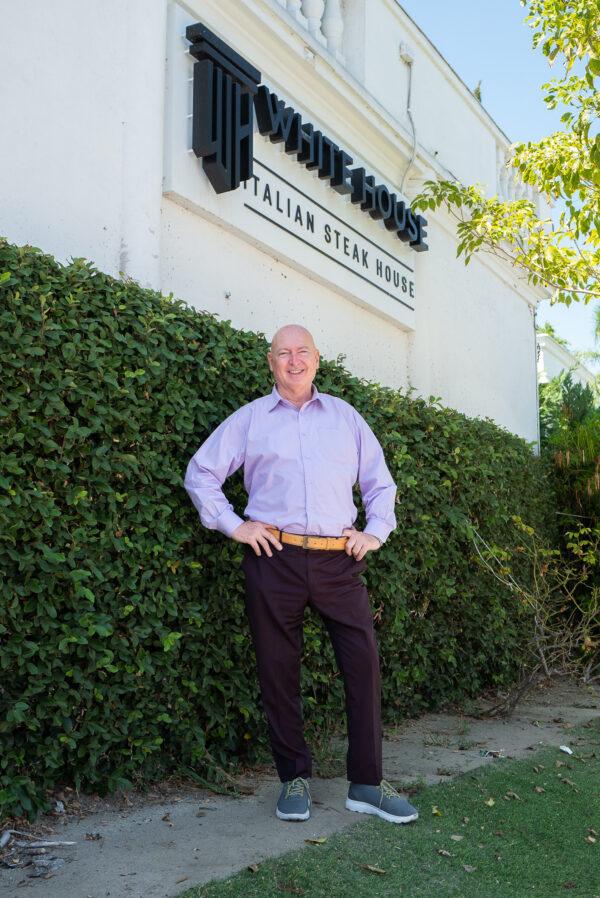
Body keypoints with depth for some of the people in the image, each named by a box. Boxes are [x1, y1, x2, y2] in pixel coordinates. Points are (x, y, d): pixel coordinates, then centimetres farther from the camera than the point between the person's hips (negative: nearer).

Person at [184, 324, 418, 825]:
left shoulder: (345, 417, 16)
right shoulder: (250, 418, 11)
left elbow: (379, 482, 21)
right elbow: (200, 473, 12)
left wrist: (376, 532, 8)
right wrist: (233, 525, 3)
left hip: (339, 559, 1)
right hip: (274, 559, -1)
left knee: (364, 661, -5)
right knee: (279, 670, 3)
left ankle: (367, 783, 7)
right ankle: (295, 779, 18)